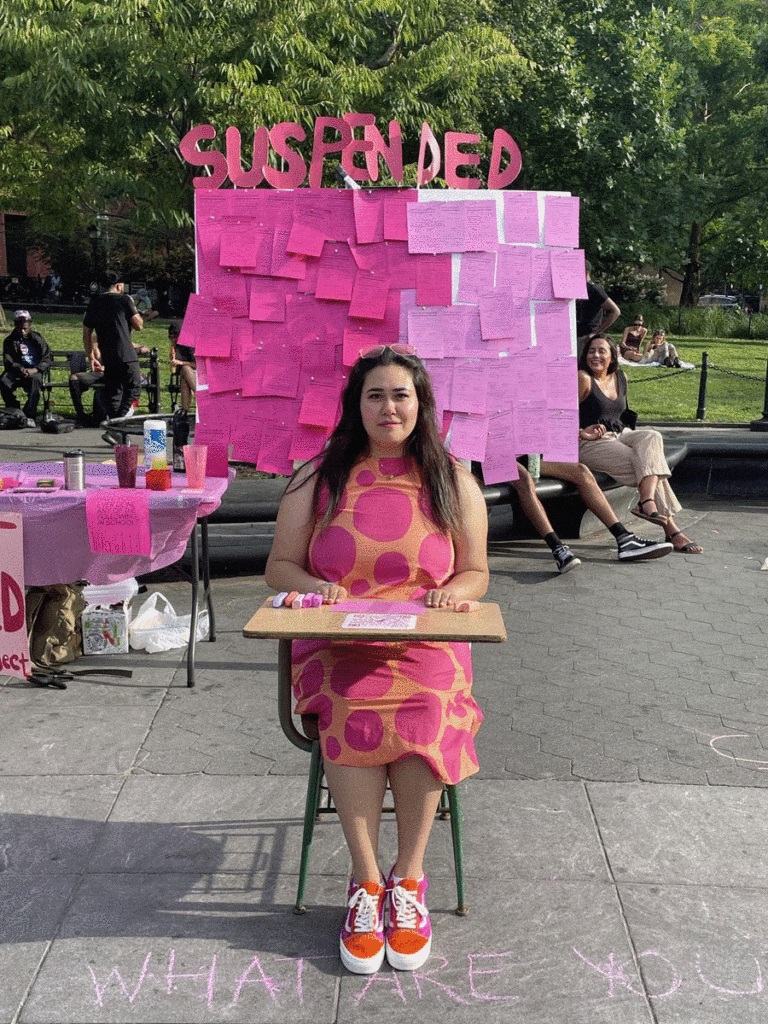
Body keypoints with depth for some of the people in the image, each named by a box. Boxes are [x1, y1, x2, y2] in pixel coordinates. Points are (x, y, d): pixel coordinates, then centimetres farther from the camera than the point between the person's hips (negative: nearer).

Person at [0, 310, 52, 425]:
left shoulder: (38, 338, 10)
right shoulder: (10, 341, 14)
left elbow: (48, 358, 3)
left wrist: (34, 370, -15)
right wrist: (20, 369, -18)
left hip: (35, 371, -2)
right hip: (16, 371, 2)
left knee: (36, 381, -38)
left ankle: (29, 416, -37)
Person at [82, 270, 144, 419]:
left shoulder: (93, 304, 13)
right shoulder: (124, 300, -1)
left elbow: (87, 333, 13)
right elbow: (139, 326, 0)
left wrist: (91, 357, 19)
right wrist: (132, 307, 15)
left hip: (107, 358, 5)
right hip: (126, 356, -5)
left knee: (112, 391, 15)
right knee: (134, 386, 1)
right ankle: (124, 416, -17)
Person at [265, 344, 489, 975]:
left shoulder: (453, 481, 11)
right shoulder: (319, 477, 9)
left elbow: (476, 573, 14)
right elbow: (280, 566, 12)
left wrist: (454, 591, -9)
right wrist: (316, 588, -10)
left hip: (426, 645, 0)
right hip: (336, 644, 0)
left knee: (424, 715, -32)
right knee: (353, 711, -32)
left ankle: (407, 877, -13)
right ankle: (368, 881, -18)